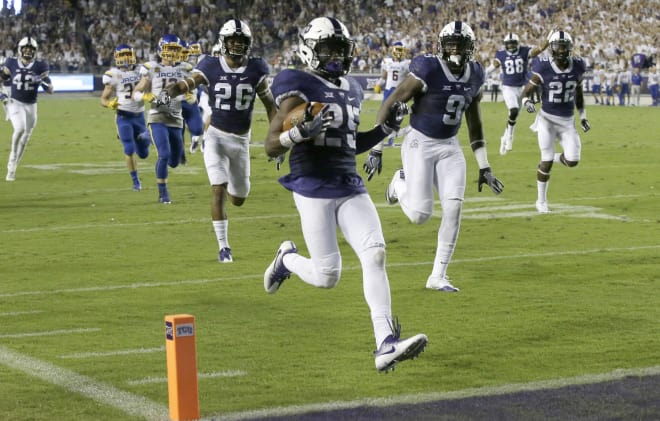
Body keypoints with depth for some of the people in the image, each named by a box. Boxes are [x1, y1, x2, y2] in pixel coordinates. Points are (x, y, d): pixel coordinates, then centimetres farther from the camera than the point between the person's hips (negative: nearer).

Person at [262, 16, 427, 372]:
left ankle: (386, 345, -17)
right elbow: (271, 147, -11)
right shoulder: (299, 89, -7)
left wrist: (386, 128, 13)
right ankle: (287, 259, 33)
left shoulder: (350, 90, 15)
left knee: (374, 254, -13)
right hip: (313, 189, -6)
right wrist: (303, 130, -28)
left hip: (351, 188, 6)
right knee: (327, 276, -3)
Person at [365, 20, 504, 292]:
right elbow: (390, 105, -13)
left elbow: (475, 125, 12)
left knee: (453, 209, -9)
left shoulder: (475, 77, 1)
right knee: (420, 215, -11)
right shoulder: (427, 71, -18)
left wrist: (484, 168, 10)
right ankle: (401, 183, 25)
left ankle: (438, 276, 3)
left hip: (450, 148, 5)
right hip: (420, 145, -5)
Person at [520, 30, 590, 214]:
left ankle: (556, 158, 30)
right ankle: (541, 201, 11)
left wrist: (583, 115, 14)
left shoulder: (577, 67, -4)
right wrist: (527, 102, -29)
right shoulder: (543, 68, -15)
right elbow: (526, 91, -7)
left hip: (568, 121, 3)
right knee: (546, 161, -5)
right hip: (547, 118, -3)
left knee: (572, 161, -6)